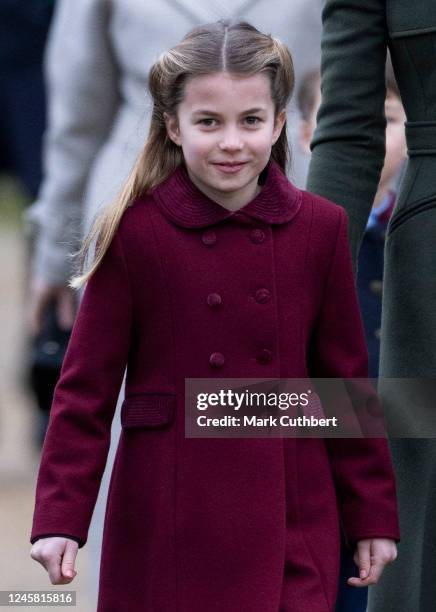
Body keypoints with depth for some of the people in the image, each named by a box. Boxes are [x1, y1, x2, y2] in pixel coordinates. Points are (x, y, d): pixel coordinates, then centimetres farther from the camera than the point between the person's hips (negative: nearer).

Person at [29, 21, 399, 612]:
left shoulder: (320, 229, 2)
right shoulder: (133, 234, -4)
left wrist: (372, 516, 10)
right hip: (167, 531, -2)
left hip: (291, 517, 2)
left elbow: (347, 380, 9)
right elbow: (86, 389, -2)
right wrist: (60, 519, -9)